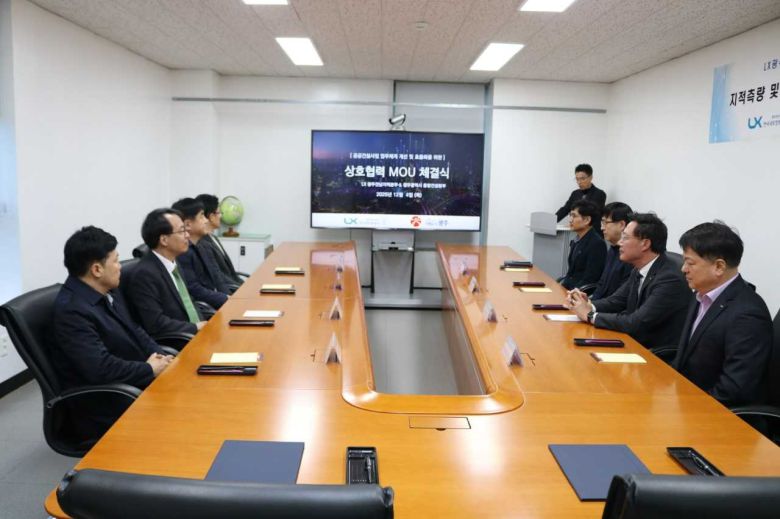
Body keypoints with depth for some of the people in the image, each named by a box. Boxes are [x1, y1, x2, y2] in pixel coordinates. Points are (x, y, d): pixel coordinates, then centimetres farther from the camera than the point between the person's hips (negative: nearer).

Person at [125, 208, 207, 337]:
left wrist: (203, 325, 0)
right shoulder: (145, 274, -15)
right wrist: (196, 327, -14)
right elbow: (155, 324, -19)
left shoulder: (173, 264, 11)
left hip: (196, 333, 8)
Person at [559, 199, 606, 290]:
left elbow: (590, 279, -15)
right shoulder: (577, 241, 12)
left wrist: (571, 292, -17)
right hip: (568, 286, 8)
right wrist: (562, 283, 1)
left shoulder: (597, 243, -14)